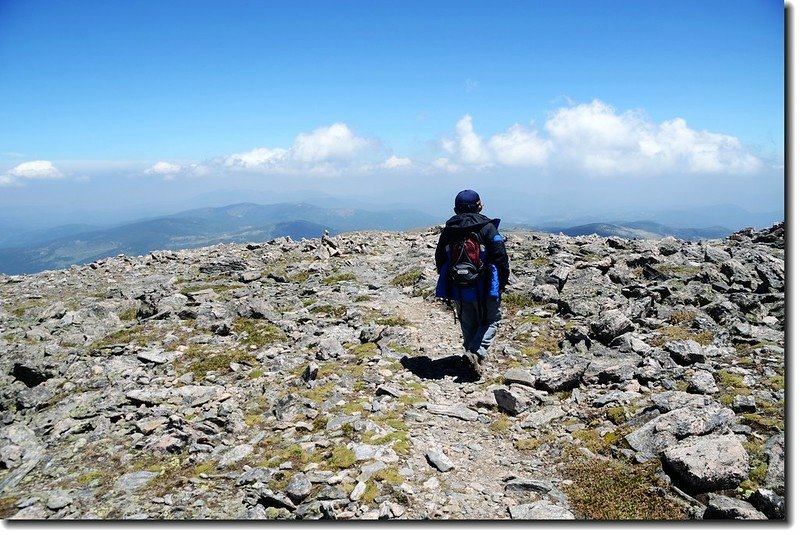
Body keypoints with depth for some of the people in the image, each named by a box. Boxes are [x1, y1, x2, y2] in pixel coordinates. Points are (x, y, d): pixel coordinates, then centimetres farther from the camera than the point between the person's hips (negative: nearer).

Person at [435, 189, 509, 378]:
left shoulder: (448, 230, 4)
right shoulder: (487, 227, -9)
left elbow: (440, 259, 11)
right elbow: (501, 257, -11)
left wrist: (447, 281, 22)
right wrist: (503, 282, 1)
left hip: (457, 289, 4)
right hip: (484, 288, -4)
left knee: (468, 325, 18)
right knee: (491, 320, 11)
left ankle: (472, 354, 21)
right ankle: (478, 352, -9)